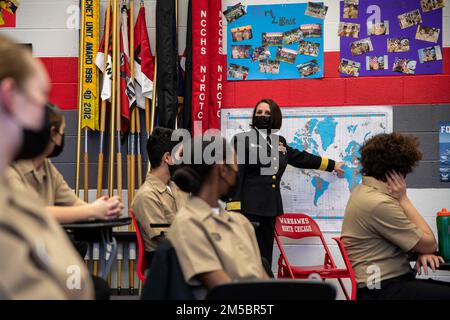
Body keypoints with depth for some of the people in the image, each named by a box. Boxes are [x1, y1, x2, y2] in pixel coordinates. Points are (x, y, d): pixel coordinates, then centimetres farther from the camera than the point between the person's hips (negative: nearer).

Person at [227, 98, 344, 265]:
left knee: (265, 255, 10)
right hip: (248, 208, -6)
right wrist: (234, 209, -17)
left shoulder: (279, 142, 17)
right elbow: (235, 174, -8)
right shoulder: (243, 139, -1)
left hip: (270, 207, 6)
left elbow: (300, 157, 31)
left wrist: (332, 165, 39)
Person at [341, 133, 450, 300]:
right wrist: (403, 199, -6)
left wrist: (422, 251, -2)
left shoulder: (365, 190, 11)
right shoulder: (379, 203, -20)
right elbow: (429, 243, -10)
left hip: (387, 281, 10)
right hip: (384, 290, -10)